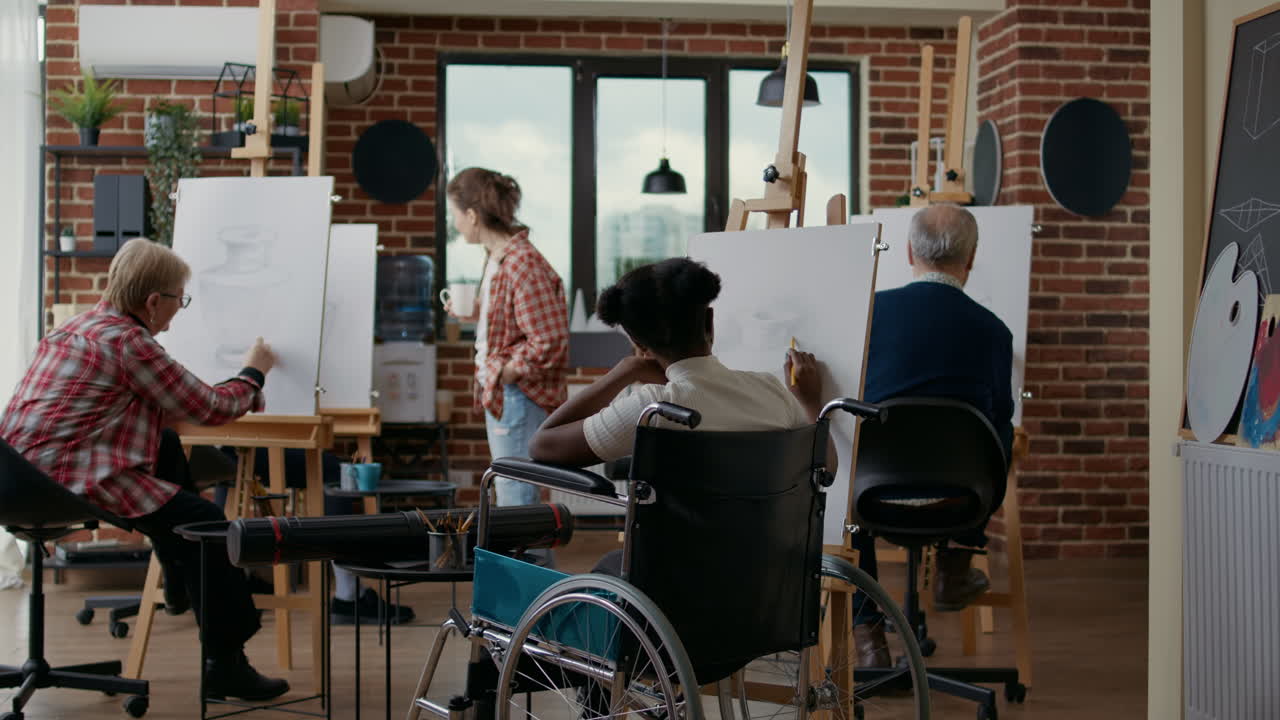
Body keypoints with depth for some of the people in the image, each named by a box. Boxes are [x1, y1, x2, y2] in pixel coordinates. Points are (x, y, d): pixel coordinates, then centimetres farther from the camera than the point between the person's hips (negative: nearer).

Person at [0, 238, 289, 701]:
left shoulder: (83, 326, 17)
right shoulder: (128, 341, -11)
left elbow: (170, 406, 24)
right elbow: (208, 409, -6)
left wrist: (240, 395, 20)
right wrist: (253, 374, 13)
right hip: (70, 476, -10)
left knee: (169, 449, 24)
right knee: (206, 523, -8)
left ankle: (180, 577, 28)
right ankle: (226, 665, -6)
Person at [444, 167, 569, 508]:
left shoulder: (523, 265, -22)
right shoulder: (497, 257, 9)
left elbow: (550, 343, -23)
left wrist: (506, 372, -16)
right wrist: (475, 316, 7)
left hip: (519, 397, -10)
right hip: (498, 393, 10)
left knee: (515, 497, -4)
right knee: (510, 494, 19)